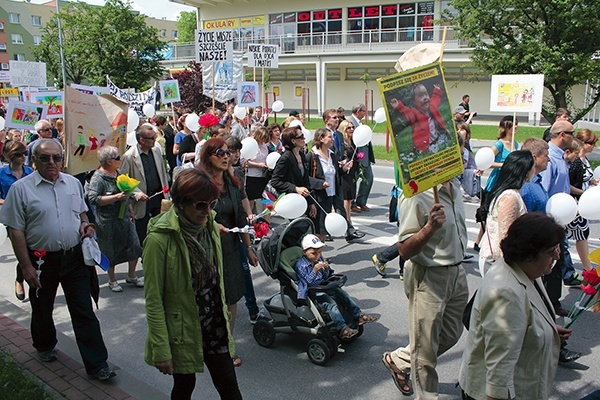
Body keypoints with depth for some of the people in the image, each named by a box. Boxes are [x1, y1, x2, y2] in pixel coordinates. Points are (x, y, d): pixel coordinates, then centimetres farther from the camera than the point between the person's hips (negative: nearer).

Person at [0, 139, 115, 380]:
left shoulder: (73, 183, 5)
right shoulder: (21, 188, -8)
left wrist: (85, 225, -2)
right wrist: (26, 267, -12)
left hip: (75, 257, 2)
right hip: (42, 260, -2)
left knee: (84, 312, 4)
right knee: (42, 310, 19)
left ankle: (96, 364, 11)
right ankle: (44, 346, 47)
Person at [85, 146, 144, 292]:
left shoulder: (118, 173, 10)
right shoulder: (98, 178, -14)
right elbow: (93, 199, -23)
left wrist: (130, 210, 23)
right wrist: (116, 197, -26)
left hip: (124, 217, 7)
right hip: (108, 221, -7)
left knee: (134, 246, 5)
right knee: (111, 252, 6)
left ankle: (131, 275, 23)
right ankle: (112, 280, 25)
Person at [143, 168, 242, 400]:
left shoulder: (211, 228, -2)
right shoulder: (160, 239, -21)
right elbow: (153, 300, -16)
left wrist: (225, 317, 13)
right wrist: (161, 350, -14)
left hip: (214, 326, 5)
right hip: (182, 330, -4)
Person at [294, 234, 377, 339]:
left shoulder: (319, 259, 5)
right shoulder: (300, 265, -15)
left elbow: (325, 278, 10)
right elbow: (307, 282, -21)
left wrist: (326, 270, -12)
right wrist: (314, 271, -35)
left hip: (323, 287, 8)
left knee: (341, 293, -4)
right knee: (330, 303, -26)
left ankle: (358, 315, -1)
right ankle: (342, 328, -32)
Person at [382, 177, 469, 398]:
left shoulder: (454, 185, 3)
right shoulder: (415, 195, -25)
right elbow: (405, 251, -25)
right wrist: (430, 227, -40)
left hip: (456, 272, 9)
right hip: (428, 277, -9)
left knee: (451, 334, 23)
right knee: (425, 348, 9)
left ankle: (398, 359, 42)